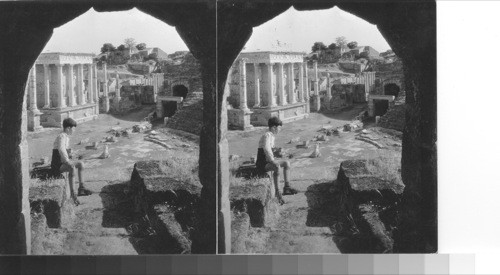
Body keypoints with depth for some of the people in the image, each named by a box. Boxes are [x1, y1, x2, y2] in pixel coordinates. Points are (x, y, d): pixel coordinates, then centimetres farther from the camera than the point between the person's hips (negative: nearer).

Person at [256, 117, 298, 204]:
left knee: (287, 163, 14)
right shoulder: (267, 136, -17)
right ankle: (277, 191, -29)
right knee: (277, 167, -36)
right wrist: (274, 161, -35)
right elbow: (266, 149, -34)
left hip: (268, 162, 11)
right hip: (262, 164, -10)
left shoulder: (271, 136, 15)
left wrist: (274, 160, 17)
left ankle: (287, 187, 9)